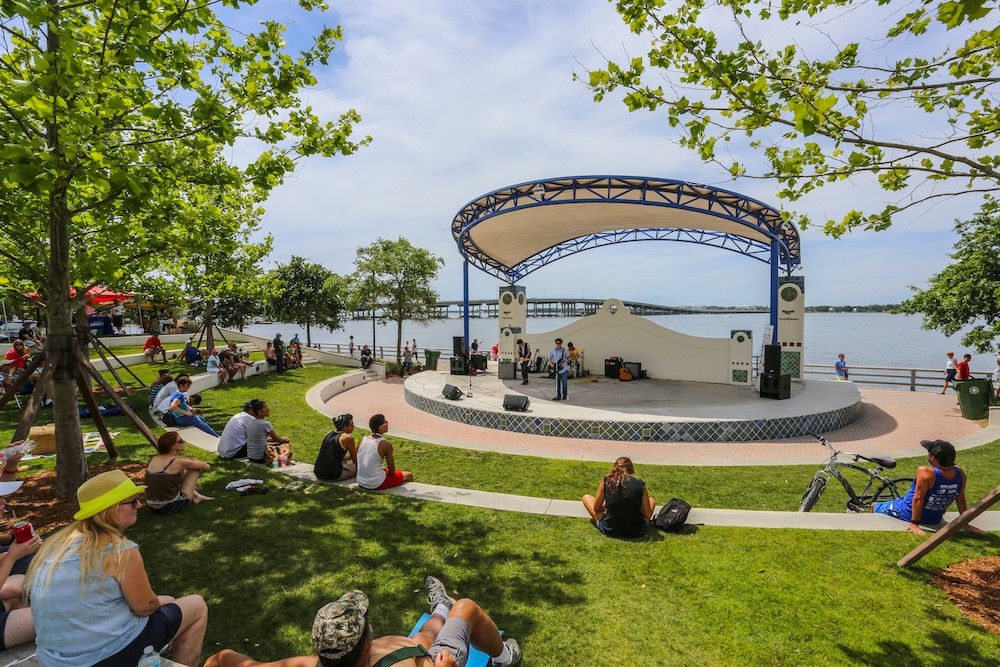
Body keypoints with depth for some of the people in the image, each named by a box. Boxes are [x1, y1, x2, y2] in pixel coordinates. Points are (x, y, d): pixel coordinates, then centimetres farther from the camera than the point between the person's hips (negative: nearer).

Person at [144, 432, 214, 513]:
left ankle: (196, 495, 25)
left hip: (152, 507, 7)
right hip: (171, 507, -7)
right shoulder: (178, 462, -14)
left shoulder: (153, 459, 4)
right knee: (195, 468, 4)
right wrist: (194, 461, 19)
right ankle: (195, 497, 19)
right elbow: (207, 467, -2)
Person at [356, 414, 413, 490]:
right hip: (377, 485, -6)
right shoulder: (386, 444, -15)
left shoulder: (363, 440, 0)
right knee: (408, 475, 14)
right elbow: (392, 471, -8)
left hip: (361, 483, 6)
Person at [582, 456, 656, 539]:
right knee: (652, 500, 27)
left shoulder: (606, 482, -6)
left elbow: (596, 508, 3)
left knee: (586, 497, 20)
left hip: (609, 530, -1)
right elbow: (647, 515, 0)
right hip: (636, 532, 1)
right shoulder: (640, 485, -7)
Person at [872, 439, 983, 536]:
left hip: (909, 514, -5)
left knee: (875, 506, 19)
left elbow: (918, 499, -28)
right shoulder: (960, 474, -16)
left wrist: (914, 523, -20)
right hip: (935, 520, 6)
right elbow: (961, 501, -5)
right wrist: (965, 524, 7)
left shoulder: (925, 472, -33)